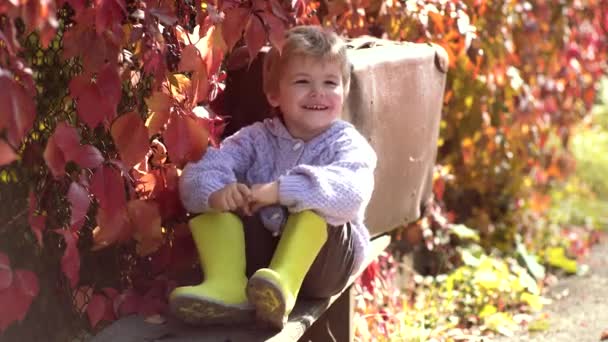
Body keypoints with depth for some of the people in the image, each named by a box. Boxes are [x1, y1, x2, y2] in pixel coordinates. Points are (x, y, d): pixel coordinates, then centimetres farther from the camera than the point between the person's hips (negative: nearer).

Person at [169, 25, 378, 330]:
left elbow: (351, 191, -27)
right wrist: (215, 192, -32)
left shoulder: (347, 144, -4)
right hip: (258, 247, 3)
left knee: (315, 205, -29)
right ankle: (227, 284, -30)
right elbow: (198, 173, -7)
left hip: (319, 255, -3)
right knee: (210, 204, -13)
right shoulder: (257, 139, 6)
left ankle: (284, 283, -43)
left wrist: (281, 190, -36)